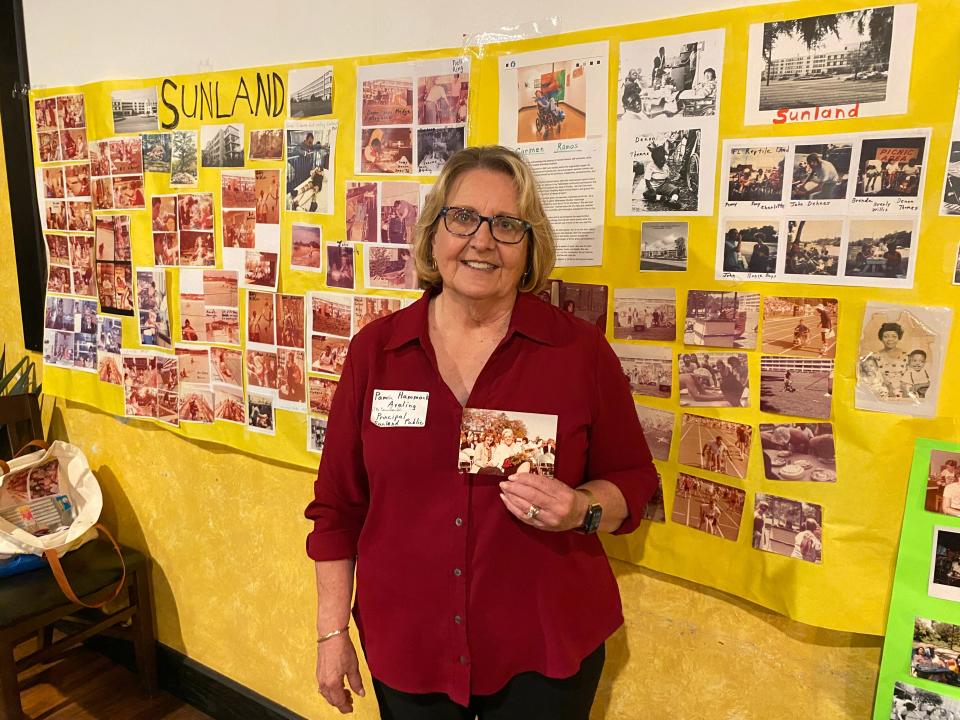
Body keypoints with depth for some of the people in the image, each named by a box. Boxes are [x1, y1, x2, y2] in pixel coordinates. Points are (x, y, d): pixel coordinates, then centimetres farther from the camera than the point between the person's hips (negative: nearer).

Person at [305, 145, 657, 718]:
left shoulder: (580, 350, -8)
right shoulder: (374, 349, -3)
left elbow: (633, 481, 0)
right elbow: (338, 503, 2)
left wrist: (581, 510, -21)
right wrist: (333, 630, 3)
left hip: (545, 650, -1)